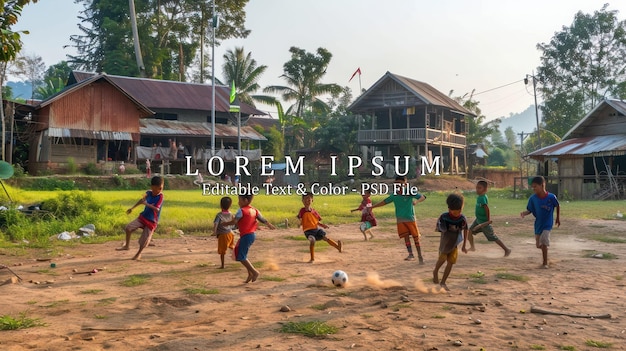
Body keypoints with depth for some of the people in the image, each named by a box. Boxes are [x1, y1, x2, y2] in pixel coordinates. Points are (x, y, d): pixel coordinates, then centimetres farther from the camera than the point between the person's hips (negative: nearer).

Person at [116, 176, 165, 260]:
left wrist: (146, 204, -39)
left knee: (144, 240, -2)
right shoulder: (149, 193, -2)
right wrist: (132, 208, 24)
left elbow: (157, 209, -32)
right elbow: (142, 200, 19)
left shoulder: (160, 197, -20)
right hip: (143, 217, 5)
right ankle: (127, 246, 14)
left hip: (152, 221, -5)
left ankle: (139, 253, 28)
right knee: (128, 228, -6)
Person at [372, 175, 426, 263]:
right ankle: (411, 254, -4)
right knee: (406, 236, -6)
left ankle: (420, 256, 9)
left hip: (410, 218, -3)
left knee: (415, 237, 0)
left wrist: (416, 201, -33)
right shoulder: (394, 195, 2)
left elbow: (423, 197, -12)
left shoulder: (409, 192, -9)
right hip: (400, 220, 3)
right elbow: (384, 202, 12)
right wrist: (372, 207, 10)